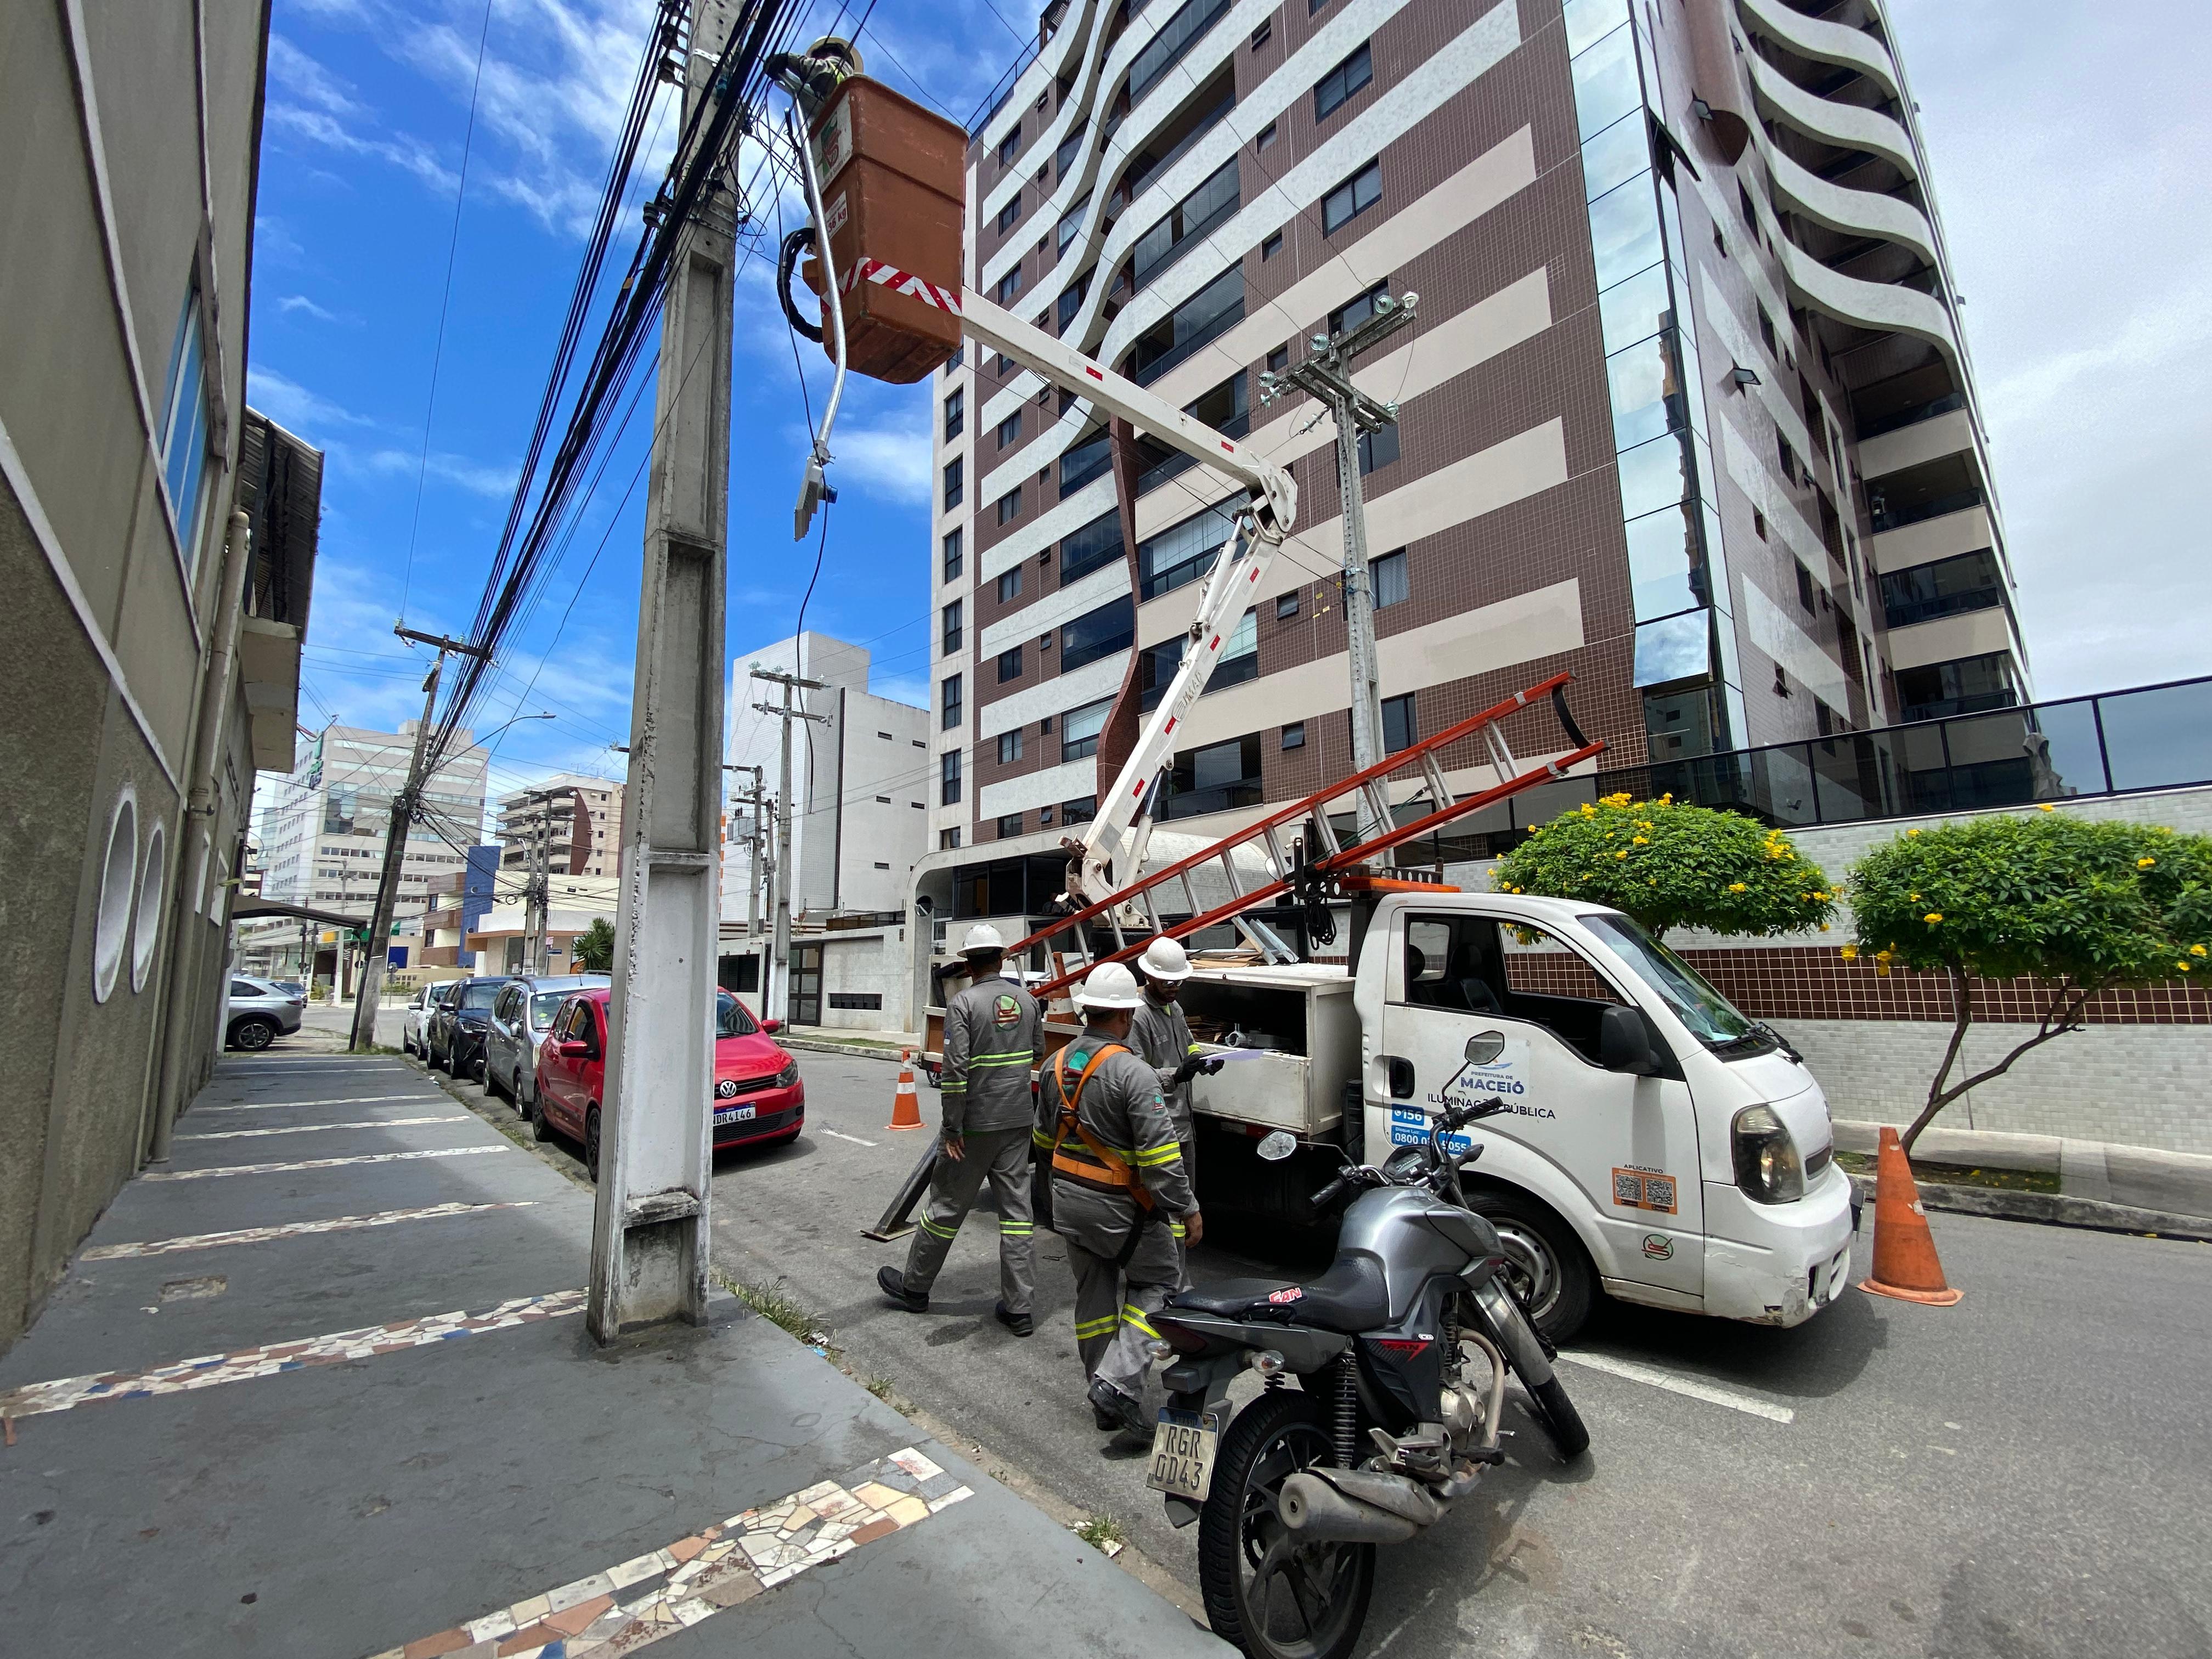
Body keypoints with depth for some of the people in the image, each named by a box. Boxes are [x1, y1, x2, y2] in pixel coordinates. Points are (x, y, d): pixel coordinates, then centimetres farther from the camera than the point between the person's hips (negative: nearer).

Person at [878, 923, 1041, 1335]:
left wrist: (953, 1129, -13)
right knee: (1016, 1209, 9)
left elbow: (956, 1070, -19)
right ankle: (1018, 1308, 14)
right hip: (1018, 1123, 5)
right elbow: (1039, 1060, 13)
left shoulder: (963, 1004, -13)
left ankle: (914, 1287, 30)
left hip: (976, 1125, -4)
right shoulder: (1028, 1001, 4)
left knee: (947, 1205, 11)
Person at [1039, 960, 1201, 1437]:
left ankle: (1106, 1402, 29)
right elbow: (1160, 1153, -23)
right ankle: (1120, 1380, 2)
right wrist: (1189, 1209, -13)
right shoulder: (1133, 1073, -23)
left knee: (1094, 1294, 19)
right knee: (1158, 1281, 13)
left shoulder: (1057, 1064, 1)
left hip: (1067, 1200, 7)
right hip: (1119, 1207, -7)